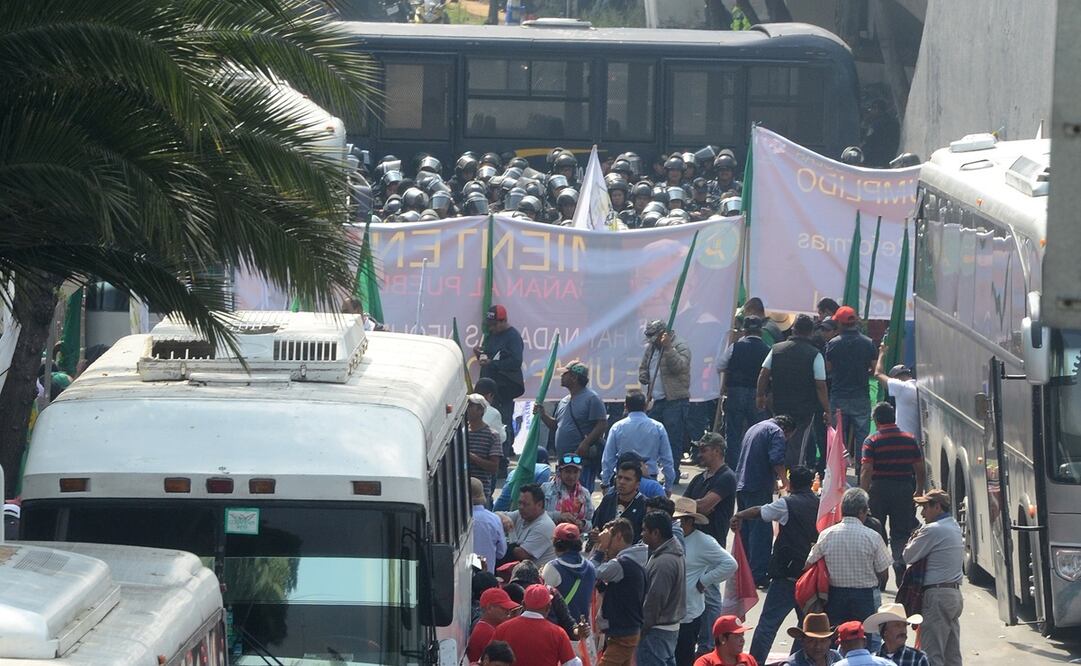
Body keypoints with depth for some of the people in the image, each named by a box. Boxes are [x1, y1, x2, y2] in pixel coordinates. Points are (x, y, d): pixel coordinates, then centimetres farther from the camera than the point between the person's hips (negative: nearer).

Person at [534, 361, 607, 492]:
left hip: (582, 459, -9)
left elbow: (601, 425, -15)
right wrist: (542, 414, 11)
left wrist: (585, 443, -24)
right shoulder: (564, 401, 19)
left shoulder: (591, 399, -8)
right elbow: (556, 426, 27)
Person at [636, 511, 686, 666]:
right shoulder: (674, 554, 10)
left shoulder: (663, 563, -23)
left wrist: (641, 629, -15)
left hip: (656, 630, -10)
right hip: (671, 626, 10)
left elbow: (655, 600, -23)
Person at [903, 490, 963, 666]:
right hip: (955, 593, 9)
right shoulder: (955, 528, 15)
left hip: (937, 595, -9)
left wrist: (913, 540, 11)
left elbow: (908, 557, -9)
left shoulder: (932, 530, -13)